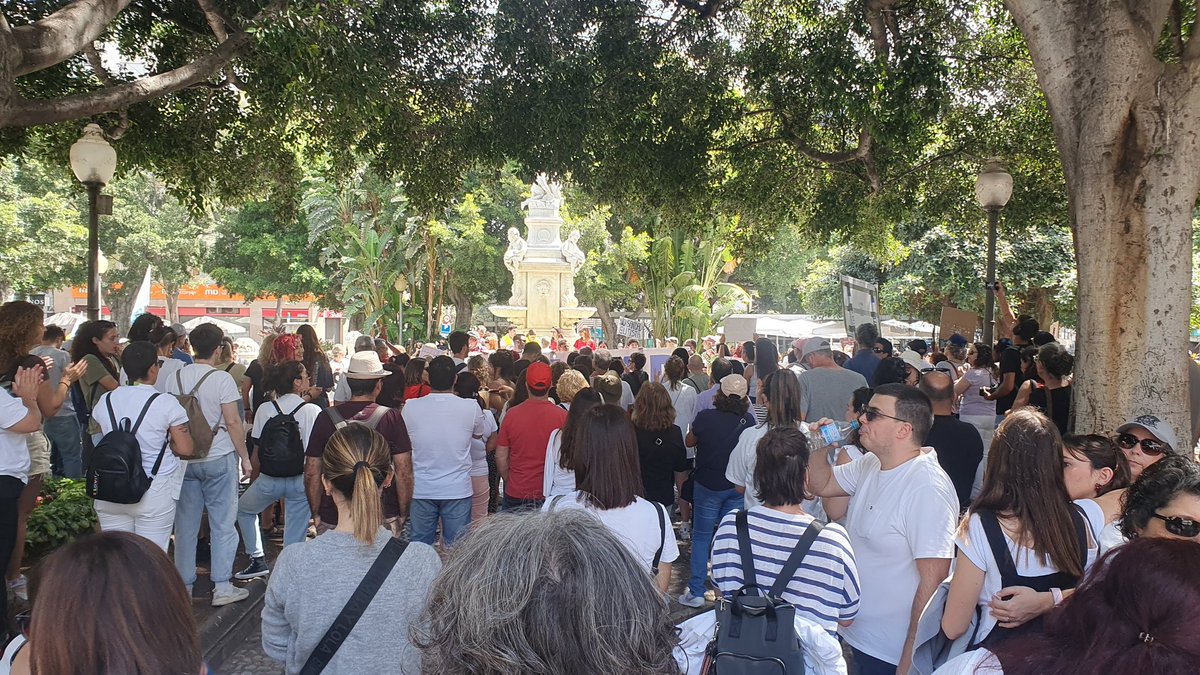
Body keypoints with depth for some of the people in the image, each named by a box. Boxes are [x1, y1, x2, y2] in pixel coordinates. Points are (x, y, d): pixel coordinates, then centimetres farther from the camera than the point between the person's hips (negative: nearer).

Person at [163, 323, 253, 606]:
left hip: (185, 459, 4)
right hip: (219, 458, -4)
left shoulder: (175, 377, 3)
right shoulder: (222, 379, -12)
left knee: (185, 524, 11)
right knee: (222, 524, 2)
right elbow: (233, 422, -13)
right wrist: (245, 457, -4)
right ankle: (222, 586, 4)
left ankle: (184, 584, 18)